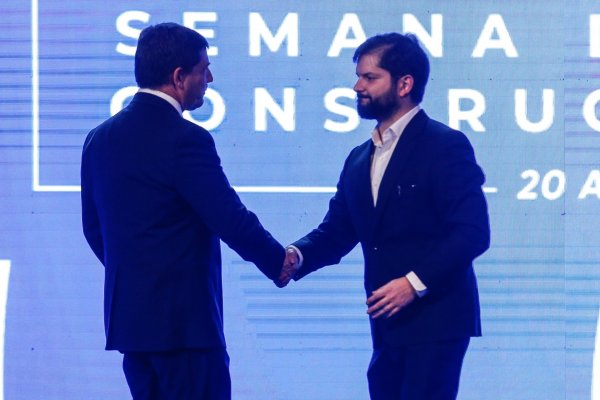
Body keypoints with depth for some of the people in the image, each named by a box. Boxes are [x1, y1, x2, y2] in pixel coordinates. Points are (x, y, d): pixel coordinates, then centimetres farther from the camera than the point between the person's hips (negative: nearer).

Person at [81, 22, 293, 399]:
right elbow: (233, 221, -14)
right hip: (183, 320, -8)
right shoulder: (185, 139, -15)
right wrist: (280, 262, 3)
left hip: (127, 315, 8)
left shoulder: (100, 138, 9)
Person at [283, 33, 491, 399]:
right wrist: (296, 256, -7)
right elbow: (337, 230, 14)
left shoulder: (446, 146, -7)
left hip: (434, 324, -8)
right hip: (388, 326, 8)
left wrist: (415, 282, -22)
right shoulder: (359, 159, 17)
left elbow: (472, 232, -14)